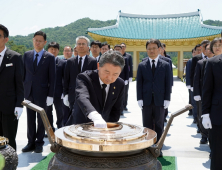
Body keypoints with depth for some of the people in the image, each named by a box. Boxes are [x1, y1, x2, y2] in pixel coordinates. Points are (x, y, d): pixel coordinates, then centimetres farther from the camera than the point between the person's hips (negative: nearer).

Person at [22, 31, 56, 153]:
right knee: (30, 119, 10)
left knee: (41, 119, 7)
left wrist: (50, 95, -9)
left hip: (42, 93, -3)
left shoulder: (50, 57, -4)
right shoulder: (27, 55, 7)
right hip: (29, 93, 3)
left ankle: (39, 143, 20)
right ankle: (31, 142, 21)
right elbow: (23, 74, 9)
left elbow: (52, 78, -5)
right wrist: (23, 91, 3)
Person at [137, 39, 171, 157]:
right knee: (147, 126, 8)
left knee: (159, 126, 8)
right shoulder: (142, 65, 6)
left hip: (160, 101, 0)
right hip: (146, 101, 1)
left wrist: (167, 99, -5)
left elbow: (168, 84, 2)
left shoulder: (165, 65, 4)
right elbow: (139, 83, 3)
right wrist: (139, 99, -4)